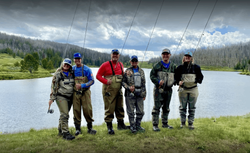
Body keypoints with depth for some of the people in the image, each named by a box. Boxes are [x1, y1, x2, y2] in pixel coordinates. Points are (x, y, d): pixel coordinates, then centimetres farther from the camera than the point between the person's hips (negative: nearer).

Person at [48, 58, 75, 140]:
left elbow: (74, 84, 21)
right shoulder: (58, 74, -4)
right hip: (61, 96, -5)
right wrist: (52, 98, -6)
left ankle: (60, 130, 26)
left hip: (70, 97, 6)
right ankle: (65, 133, -7)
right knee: (64, 114, -12)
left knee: (64, 114, 13)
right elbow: (53, 86, -4)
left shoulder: (71, 74, 10)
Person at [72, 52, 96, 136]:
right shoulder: (72, 69, 7)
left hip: (85, 92, -2)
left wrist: (82, 85, -18)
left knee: (87, 109, -3)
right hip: (75, 92, 3)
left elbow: (92, 81, -7)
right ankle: (77, 129, 16)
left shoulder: (86, 69, -3)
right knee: (76, 110, 3)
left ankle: (90, 127, 14)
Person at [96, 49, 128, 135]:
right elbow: (98, 75, -4)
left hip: (119, 90, 6)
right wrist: (106, 81, -17)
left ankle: (121, 124, 29)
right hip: (108, 91, -6)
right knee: (109, 109, -1)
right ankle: (109, 127, 11)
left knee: (120, 108, 14)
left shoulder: (121, 65, 13)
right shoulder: (105, 65, -4)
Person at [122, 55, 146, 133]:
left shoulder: (141, 71, 15)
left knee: (140, 111, 8)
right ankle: (132, 126, 14)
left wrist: (144, 94, 14)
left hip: (139, 94, 4)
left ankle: (138, 125, 23)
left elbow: (144, 83, 18)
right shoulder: (127, 71, 1)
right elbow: (123, 82, 0)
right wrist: (128, 87, -16)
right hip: (130, 94, -4)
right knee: (131, 111, 1)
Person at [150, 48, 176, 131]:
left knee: (166, 108, 15)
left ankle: (165, 123, 29)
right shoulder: (157, 65, -3)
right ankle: (155, 125, 4)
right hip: (159, 89, -5)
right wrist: (158, 81, -17)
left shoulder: (173, 66, 9)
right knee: (157, 107, -4)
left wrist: (173, 82, 0)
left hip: (168, 89, 5)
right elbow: (152, 75, -2)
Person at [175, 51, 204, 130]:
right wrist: (178, 81, -12)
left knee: (192, 108, 5)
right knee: (182, 107, 6)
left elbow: (200, 76, 9)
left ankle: (190, 123, 16)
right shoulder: (180, 67, 5)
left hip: (193, 89, 0)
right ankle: (182, 123, 18)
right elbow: (176, 76, 9)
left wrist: (196, 80, -12)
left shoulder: (196, 67, 6)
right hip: (183, 89, 0)